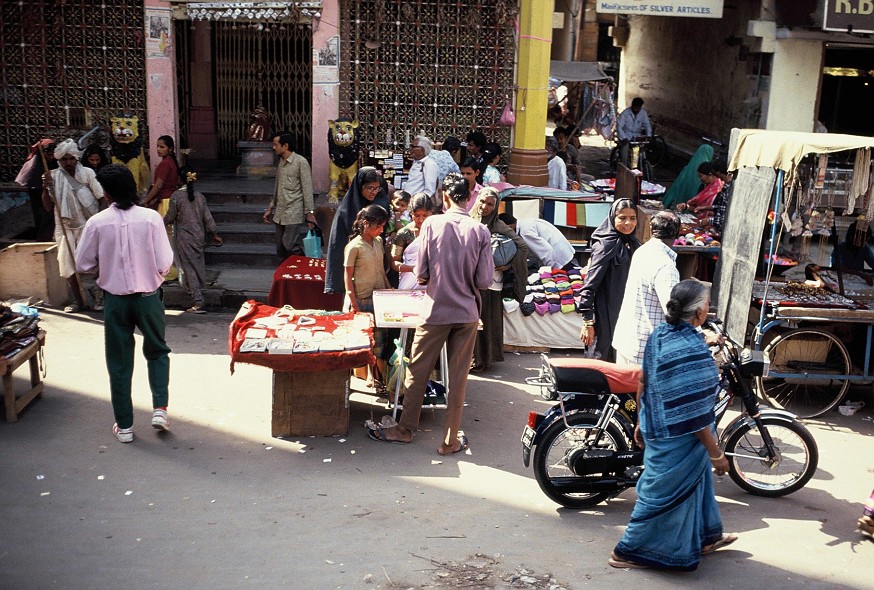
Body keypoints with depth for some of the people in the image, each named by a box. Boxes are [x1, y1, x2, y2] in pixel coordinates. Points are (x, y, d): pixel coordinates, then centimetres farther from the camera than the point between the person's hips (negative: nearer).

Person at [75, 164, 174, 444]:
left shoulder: (97, 222, -10)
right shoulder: (151, 217, -12)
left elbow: (83, 265, -2)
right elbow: (164, 263, -11)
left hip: (115, 300, 0)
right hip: (148, 297, 0)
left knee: (119, 362, 12)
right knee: (157, 351, 22)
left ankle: (124, 425, 18)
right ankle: (160, 408, 8)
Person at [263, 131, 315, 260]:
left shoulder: (301, 162, -9)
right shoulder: (281, 163, 15)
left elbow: (307, 189, -12)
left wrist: (310, 212, -16)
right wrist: (270, 208, 19)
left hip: (294, 214, -8)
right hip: (280, 214, 8)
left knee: (291, 247, -13)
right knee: (281, 250, 9)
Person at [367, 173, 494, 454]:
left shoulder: (432, 224, -10)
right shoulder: (481, 231, -7)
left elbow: (421, 274, -9)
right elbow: (484, 281, -7)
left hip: (435, 311, -1)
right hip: (467, 313, 1)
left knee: (417, 372, 13)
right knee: (458, 377, 10)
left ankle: (405, 429, 27)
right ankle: (450, 440, 18)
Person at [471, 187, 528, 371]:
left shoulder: (498, 226, -5)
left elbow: (522, 247, -3)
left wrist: (508, 266, -9)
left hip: (490, 282, -3)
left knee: (486, 321, 3)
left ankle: (482, 359, 14)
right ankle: (469, 357, 18)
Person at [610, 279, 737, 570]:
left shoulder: (659, 335, -3)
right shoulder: (692, 351, -29)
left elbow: (645, 386, 7)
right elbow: (694, 413, -26)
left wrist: (642, 422, 19)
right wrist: (716, 453, -16)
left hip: (658, 429, 9)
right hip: (679, 441, -9)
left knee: (697, 480, 26)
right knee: (662, 494, 8)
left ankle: (705, 537, 46)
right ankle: (629, 552, 23)